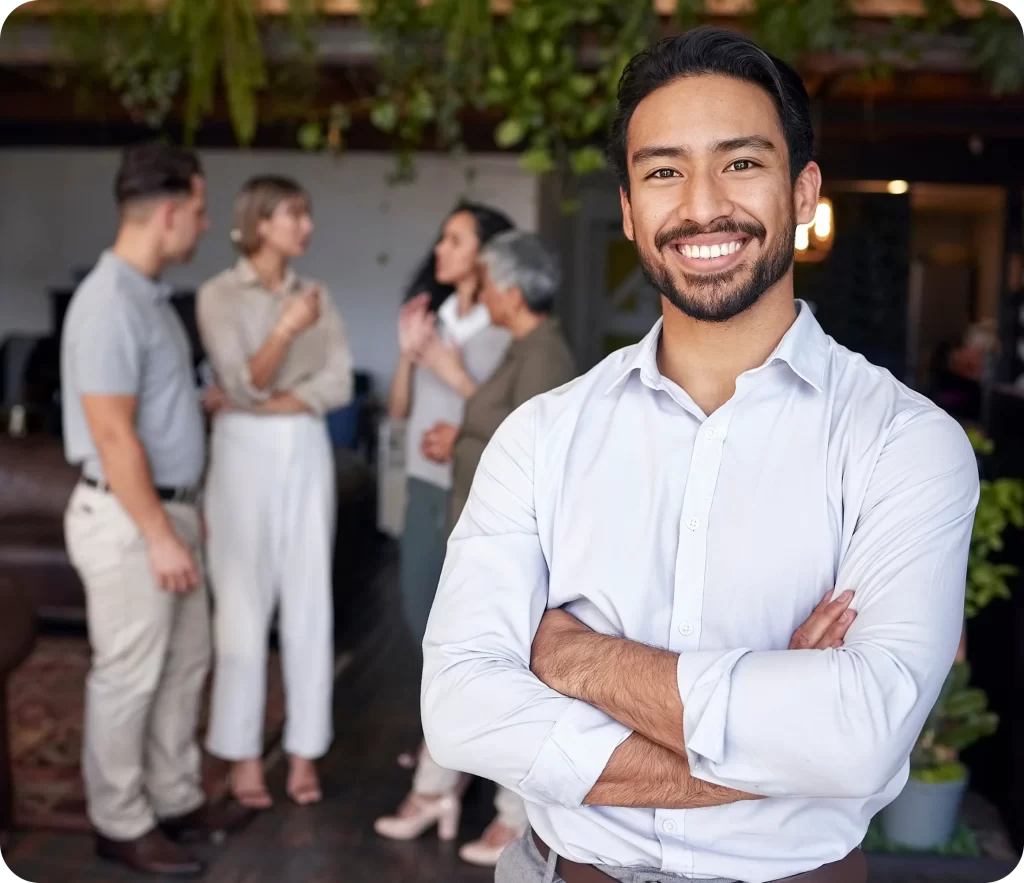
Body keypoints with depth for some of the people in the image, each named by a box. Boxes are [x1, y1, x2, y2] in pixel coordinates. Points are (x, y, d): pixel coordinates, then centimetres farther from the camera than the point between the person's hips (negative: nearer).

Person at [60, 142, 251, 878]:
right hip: (128, 519, -10)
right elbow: (113, 435, -23)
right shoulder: (110, 302, -20)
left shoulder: (152, 293, 10)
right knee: (128, 677, 4)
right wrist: (159, 535, -21)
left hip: (169, 507, 10)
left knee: (185, 663, 18)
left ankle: (176, 800, 32)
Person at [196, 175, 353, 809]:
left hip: (307, 453, 4)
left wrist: (271, 401, -12)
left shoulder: (317, 295, 8)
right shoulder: (219, 295, -3)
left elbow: (340, 383, -2)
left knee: (310, 603, 5)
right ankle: (245, 753, 13)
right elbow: (242, 384, -14)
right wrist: (287, 330, -27)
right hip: (246, 454, -3)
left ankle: (305, 750, 16)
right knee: (244, 604, 1)